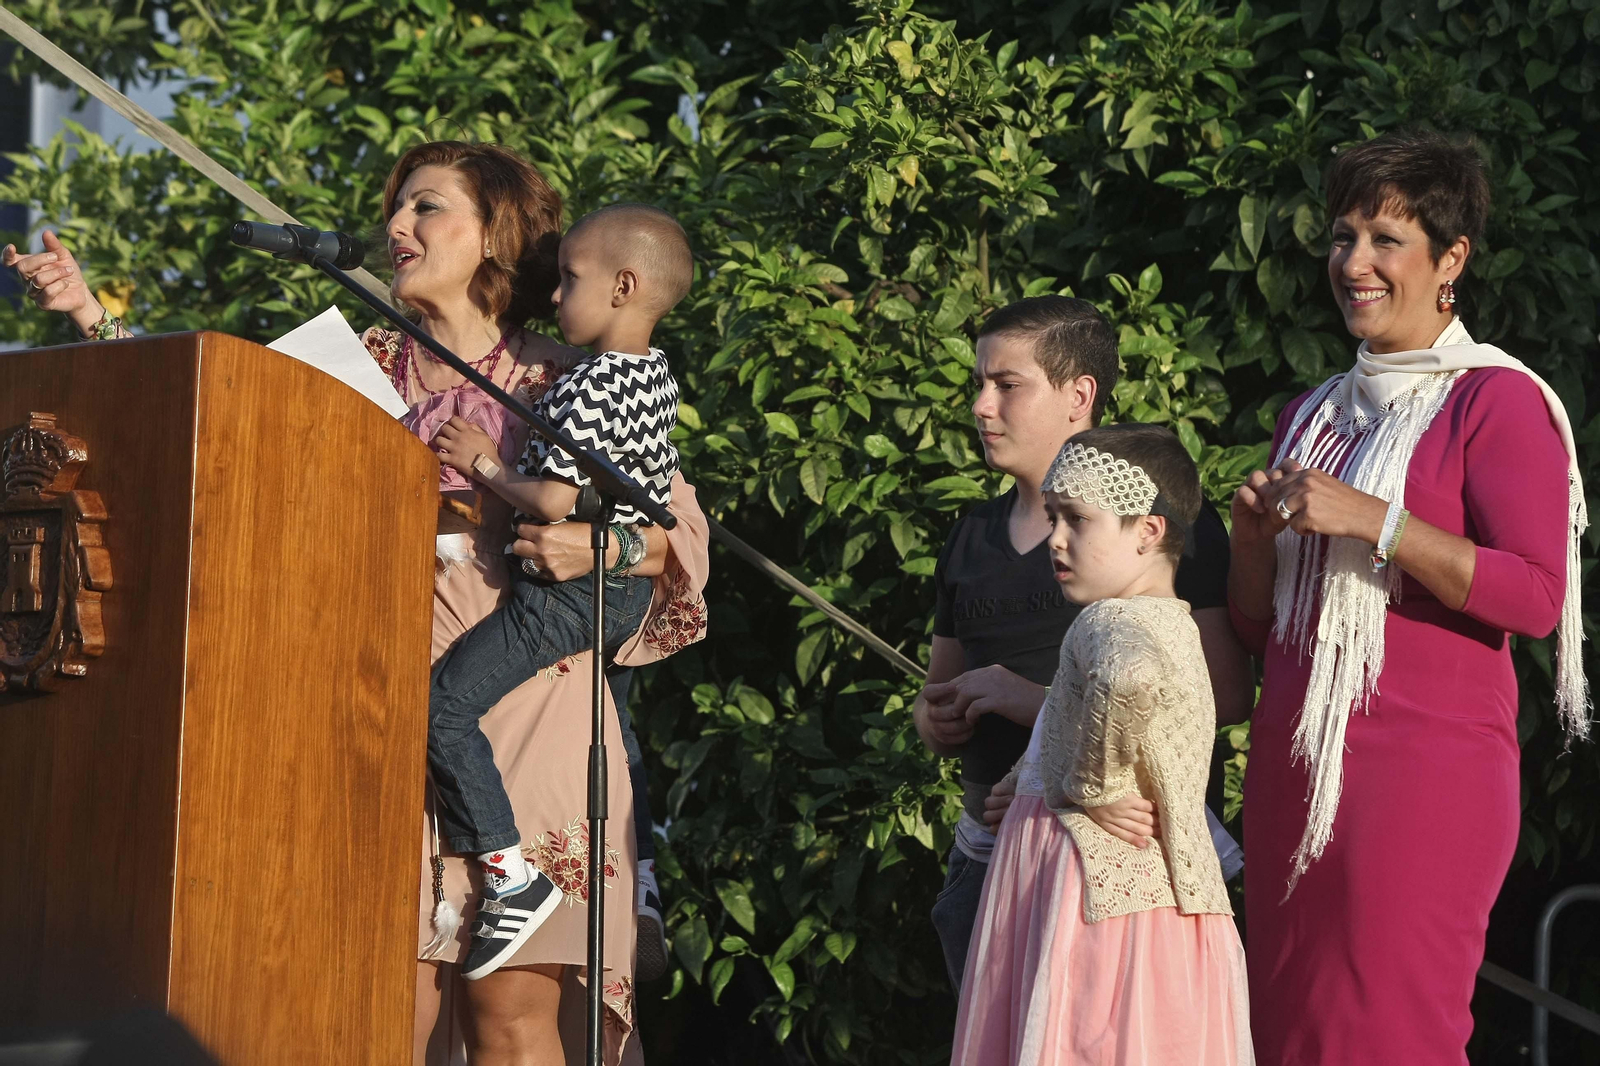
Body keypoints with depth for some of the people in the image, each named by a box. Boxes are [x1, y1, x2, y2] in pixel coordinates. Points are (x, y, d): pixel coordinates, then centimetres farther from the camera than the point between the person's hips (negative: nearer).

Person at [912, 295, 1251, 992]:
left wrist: (1039, 701, -16)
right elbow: (936, 695, 26)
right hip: (984, 851, 7)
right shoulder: (973, 537, 16)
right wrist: (940, 722, 1)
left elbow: (1226, 695, -15)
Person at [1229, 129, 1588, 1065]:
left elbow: (1537, 596, -16)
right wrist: (1252, 537, 1)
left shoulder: (1497, 401, -4)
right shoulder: (1315, 416, 18)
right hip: (1296, 772, 7)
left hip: (1424, 772, -7)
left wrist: (1369, 521, -18)